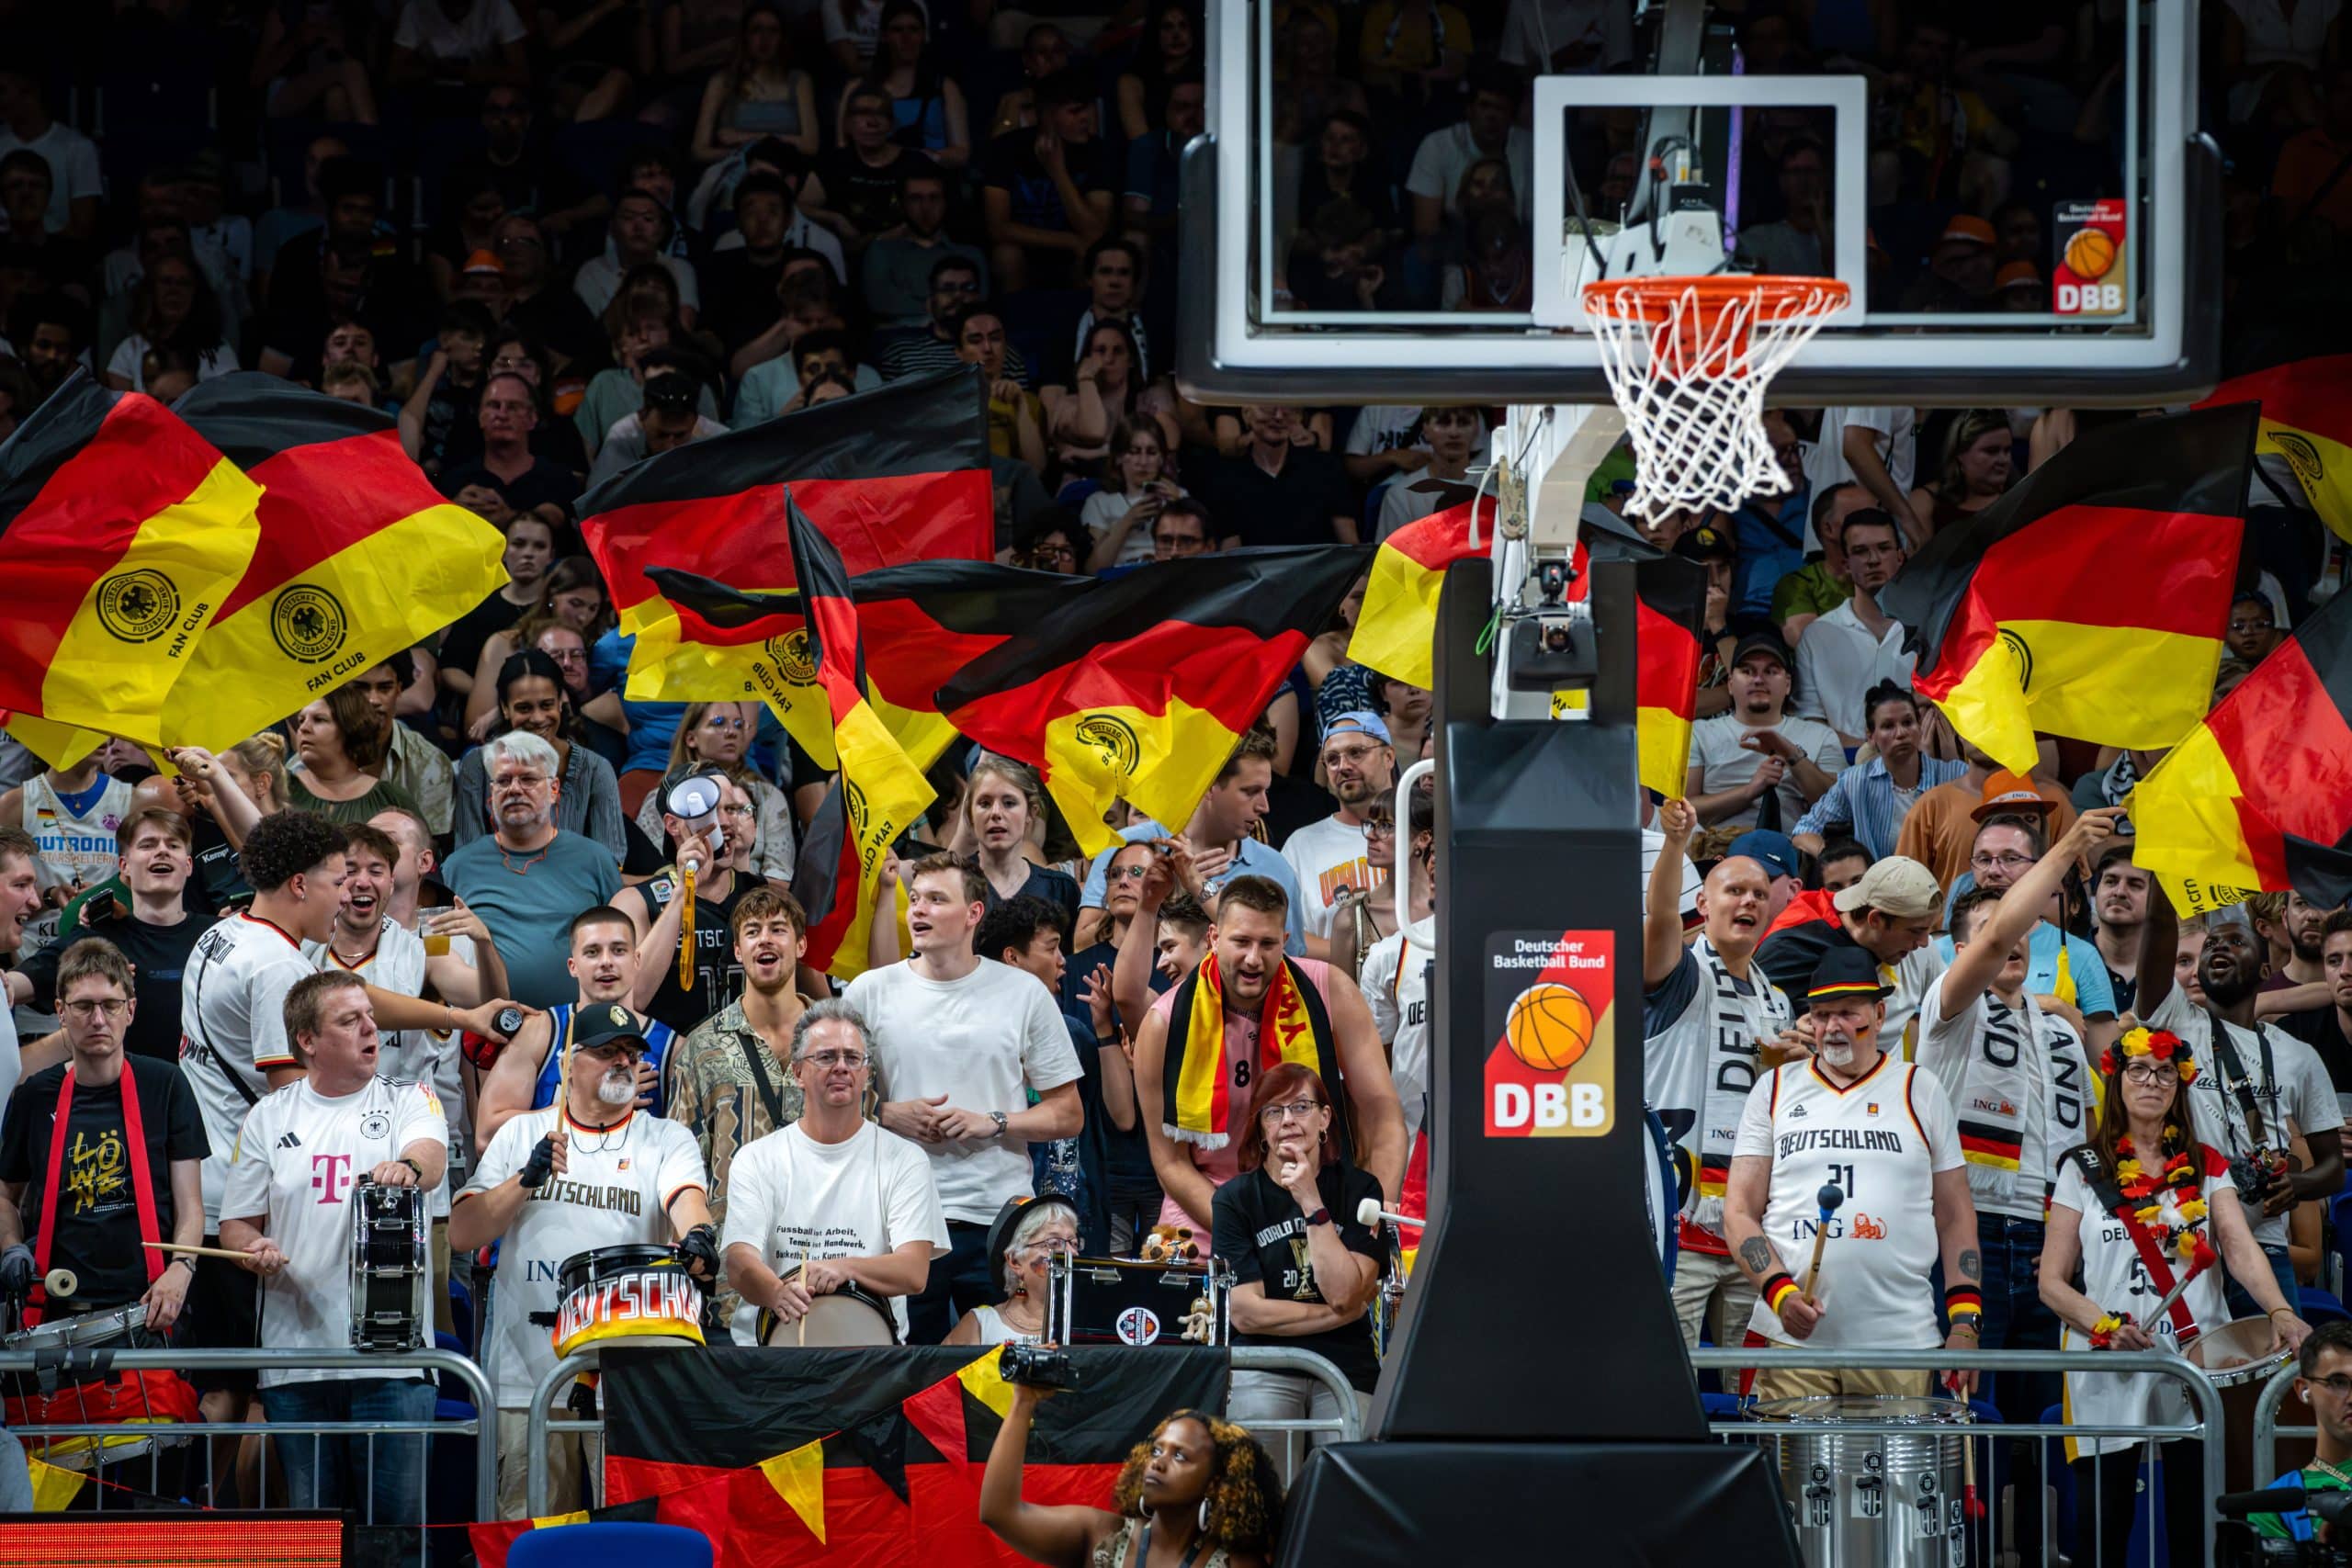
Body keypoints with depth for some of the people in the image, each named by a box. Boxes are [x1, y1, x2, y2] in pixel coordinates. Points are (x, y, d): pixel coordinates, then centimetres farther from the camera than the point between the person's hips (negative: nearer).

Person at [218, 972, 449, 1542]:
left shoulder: (409, 1102, 6)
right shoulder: (270, 1118, 12)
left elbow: (432, 1157, -15)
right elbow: (236, 1222, 15)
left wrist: (407, 1166, -39)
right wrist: (252, 1249, -8)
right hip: (295, 1355, 2)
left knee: (397, 1519, -4)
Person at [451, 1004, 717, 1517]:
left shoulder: (666, 1141, 10)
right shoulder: (522, 1133, 14)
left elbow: (686, 1195, -11)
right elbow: (461, 1235, 8)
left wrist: (697, 1236, -34)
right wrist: (527, 1180, -7)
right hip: (529, 1373, 1)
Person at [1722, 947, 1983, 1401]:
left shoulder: (1920, 1092, 11)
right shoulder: (1775, 1091, 11)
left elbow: (1955, 1219, 11)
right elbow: (1740, 1213, 7)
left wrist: (1964, 1324, 0)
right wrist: (1780, 1293, -11)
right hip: (1793, 1339, 0)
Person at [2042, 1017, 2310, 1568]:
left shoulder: (2207, 1168, 11)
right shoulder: (2085, 1171, 7)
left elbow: (2240, 1248, -5)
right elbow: (2053, 1282, 3)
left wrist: (2279, 1311, -24)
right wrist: (2105, 1324, -15)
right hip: (2111, 1377, -1)